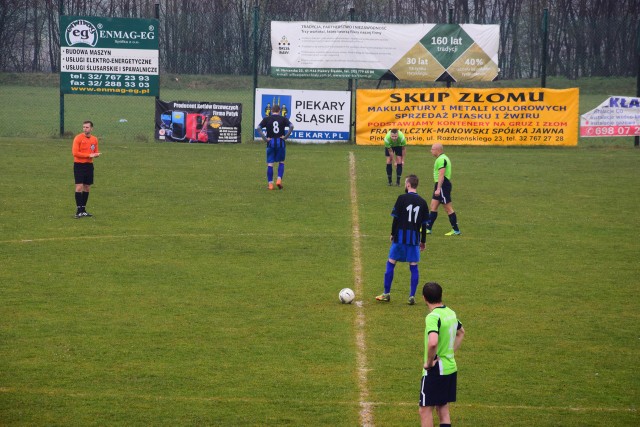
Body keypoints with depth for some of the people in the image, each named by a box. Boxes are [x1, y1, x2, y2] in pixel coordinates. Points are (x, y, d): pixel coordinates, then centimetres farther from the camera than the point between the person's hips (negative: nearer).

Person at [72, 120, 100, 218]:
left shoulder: (94, 139, 9)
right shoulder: (78, 138, -9)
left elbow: (96, 151, 19)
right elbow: (75, 152, -15)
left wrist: (96, 154, -6)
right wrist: (88, 155, -19)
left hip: (89, 165, 6)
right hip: (79, 165, -6)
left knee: (87, 187, 9)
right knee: (79, 187, -11)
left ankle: (83, 209, 18)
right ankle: (78, 210, -10)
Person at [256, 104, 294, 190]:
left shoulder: (267, 119, 4)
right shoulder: (283, 119, 3)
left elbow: (258, 128, -7)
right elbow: (291, 126, -10)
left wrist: (265, 138, -7)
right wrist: (285, 136, -8)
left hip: (271, 142, 0)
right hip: (280, 142, 0)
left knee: (270, 164, 4)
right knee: (281, 162, 15)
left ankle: (270, 184, 2)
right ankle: (279, 180, 0)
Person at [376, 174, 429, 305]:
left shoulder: (402, 198, -6)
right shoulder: (422, 202, 5)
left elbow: (395, 218, -6)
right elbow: (424, 224, 9)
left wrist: (392, 234, 6)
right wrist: (423, 241, 18)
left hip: (400, 237, -3)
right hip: (415, 238, 3)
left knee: (391, 263, 7)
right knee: (413, 267, 6)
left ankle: (386, 294, 9)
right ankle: (412, 296, 1)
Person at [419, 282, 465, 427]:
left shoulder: (433, 317, -21)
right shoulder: (451, 313, 6)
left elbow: (432, 342, -37)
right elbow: (461, 332, 27)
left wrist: (429, 362, -22)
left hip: (435, 370, -8)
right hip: (451, 368, 8)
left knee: (425, 410, -1)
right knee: (443, 409, 13)